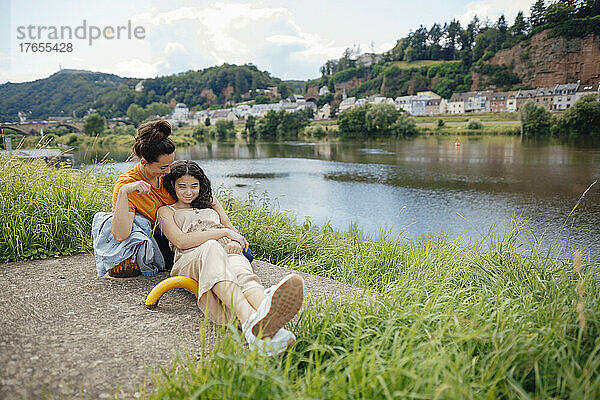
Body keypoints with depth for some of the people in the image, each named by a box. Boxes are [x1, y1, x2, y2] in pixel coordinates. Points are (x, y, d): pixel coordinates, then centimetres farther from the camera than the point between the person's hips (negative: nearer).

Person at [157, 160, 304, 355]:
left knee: (241, 271, -37)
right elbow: (181, 241, 1)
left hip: (227, 254, 3)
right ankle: (250, 321, -70)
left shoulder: (210, 205, 34)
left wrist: (236, 243, -1)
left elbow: (238, 237, 26)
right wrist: (225, 232, -2)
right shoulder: (166, 211, 22)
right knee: (211, 247, -41)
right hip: (190, 261, -3)